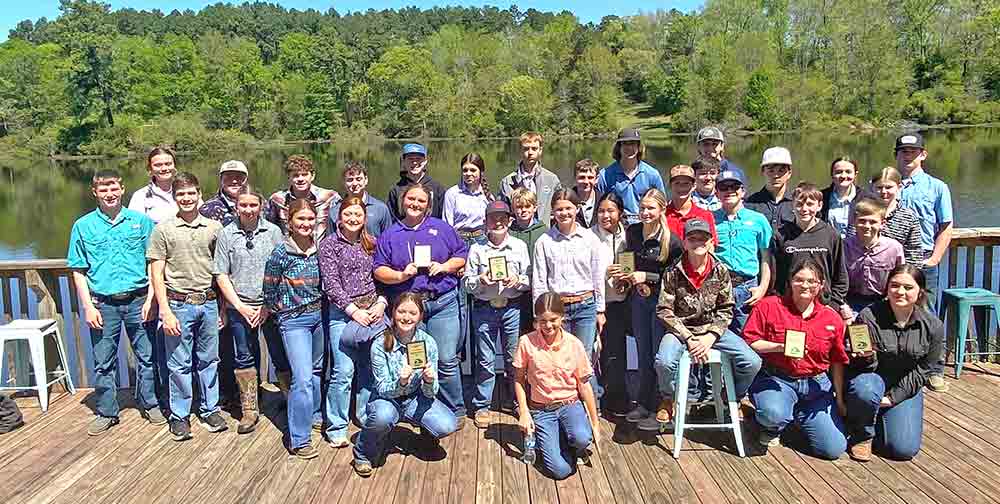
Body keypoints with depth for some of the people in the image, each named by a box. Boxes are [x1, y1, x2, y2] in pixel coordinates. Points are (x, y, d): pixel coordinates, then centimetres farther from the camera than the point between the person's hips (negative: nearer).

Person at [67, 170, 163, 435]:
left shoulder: (141, 221, 2)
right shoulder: (83, 226, 4)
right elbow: (79, 271, 5)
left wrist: (150, 299, -3)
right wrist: (88, 307, -3)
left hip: (139, 301, 0)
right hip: (103, 304, 0)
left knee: (146, 356, 8)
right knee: (103, 362, 8)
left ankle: (149, 403, 25)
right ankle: (106, 412, 22)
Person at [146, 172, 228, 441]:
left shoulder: (214, 227, 5)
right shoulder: (163, 230, -2)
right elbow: (157, 274, -3)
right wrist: (165, 311, -10)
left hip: (208, 303, 2)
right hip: (179, 304, -2)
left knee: (209, 360, 11)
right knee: (180, 364, 5)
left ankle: (210, 410, 25)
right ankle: (179, 416, 18)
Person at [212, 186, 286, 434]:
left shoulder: (273, 232, 1)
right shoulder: (226, 234, 2)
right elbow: (221, 275, 3)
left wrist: (268, 306, -6)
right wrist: (239, 306, -5)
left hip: (271, 306, -1)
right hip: (239, 308, 1)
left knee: (282, 357, 2)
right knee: (244, 359, 9)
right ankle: (249, 411, 20)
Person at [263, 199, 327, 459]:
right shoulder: (281, 253, -14)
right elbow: (269, 291, -4)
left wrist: (322, 306, 8)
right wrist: (284, 311, 2)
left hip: (319, 316, 5)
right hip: (294, 321, -5)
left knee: (316, 369, 20)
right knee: (303, 379, -12)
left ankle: (314, 414, 42)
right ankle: (298, 440, -4)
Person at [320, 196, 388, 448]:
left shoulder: (371, 243, 11)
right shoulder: (329, 244, -1)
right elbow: (331, 284, -7)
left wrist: (381, 303, -5)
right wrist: (354, 310, -12)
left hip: (373, 310, 4)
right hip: (343, 312, -4)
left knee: (370, 368, 7)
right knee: (343, 371, -8)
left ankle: (366, 418, 23)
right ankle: (336, 427, 5)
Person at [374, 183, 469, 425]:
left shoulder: (442, 228, 11)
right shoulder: (390, 234, 11)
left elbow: (462, 255, 12)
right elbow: (379, 270, 7)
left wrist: (444, 267, -5)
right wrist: (401, 275, -10)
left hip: (442, 303, -1)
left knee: (446, 361, -4)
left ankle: (456, 411, 10)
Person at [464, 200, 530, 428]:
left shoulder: (520, 246, 5)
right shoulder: (476, 249, 2)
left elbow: (530, 280, 6)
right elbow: (466, 283, 3)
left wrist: (518, 281, -14)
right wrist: (480, 280, -16)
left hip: (512, 308, 1)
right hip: (484, 309, -1)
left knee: (514, 357, 8)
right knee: (485, 360, 4)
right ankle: (481, 406, 16)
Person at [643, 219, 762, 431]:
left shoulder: (721, 271, -1)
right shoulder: (673, 273, -8)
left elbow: (726, 310, 2)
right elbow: (664, 311, -8)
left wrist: (710, 337, -13)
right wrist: (688, 338, -15)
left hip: (712, 328, 2)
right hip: (681, 328, -2)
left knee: (752, 362, -16)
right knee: (664, 362, -32)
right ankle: (667, 406, 1)